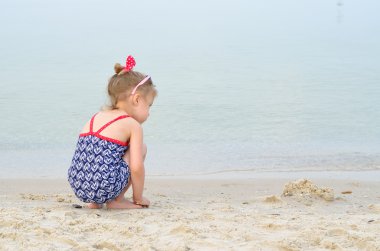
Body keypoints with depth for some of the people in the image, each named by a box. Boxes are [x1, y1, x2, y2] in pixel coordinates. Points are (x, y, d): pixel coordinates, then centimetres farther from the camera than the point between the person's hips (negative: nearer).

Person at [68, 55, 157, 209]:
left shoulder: (96, 117, 21)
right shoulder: (133, 125, 0)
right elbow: (136, 167, -7)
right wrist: (138, 198, 8)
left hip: (77, 186, 7)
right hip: (105, 186, -7)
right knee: (141, 148, 14)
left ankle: (95, 202, 21)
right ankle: (116, 200, 11)